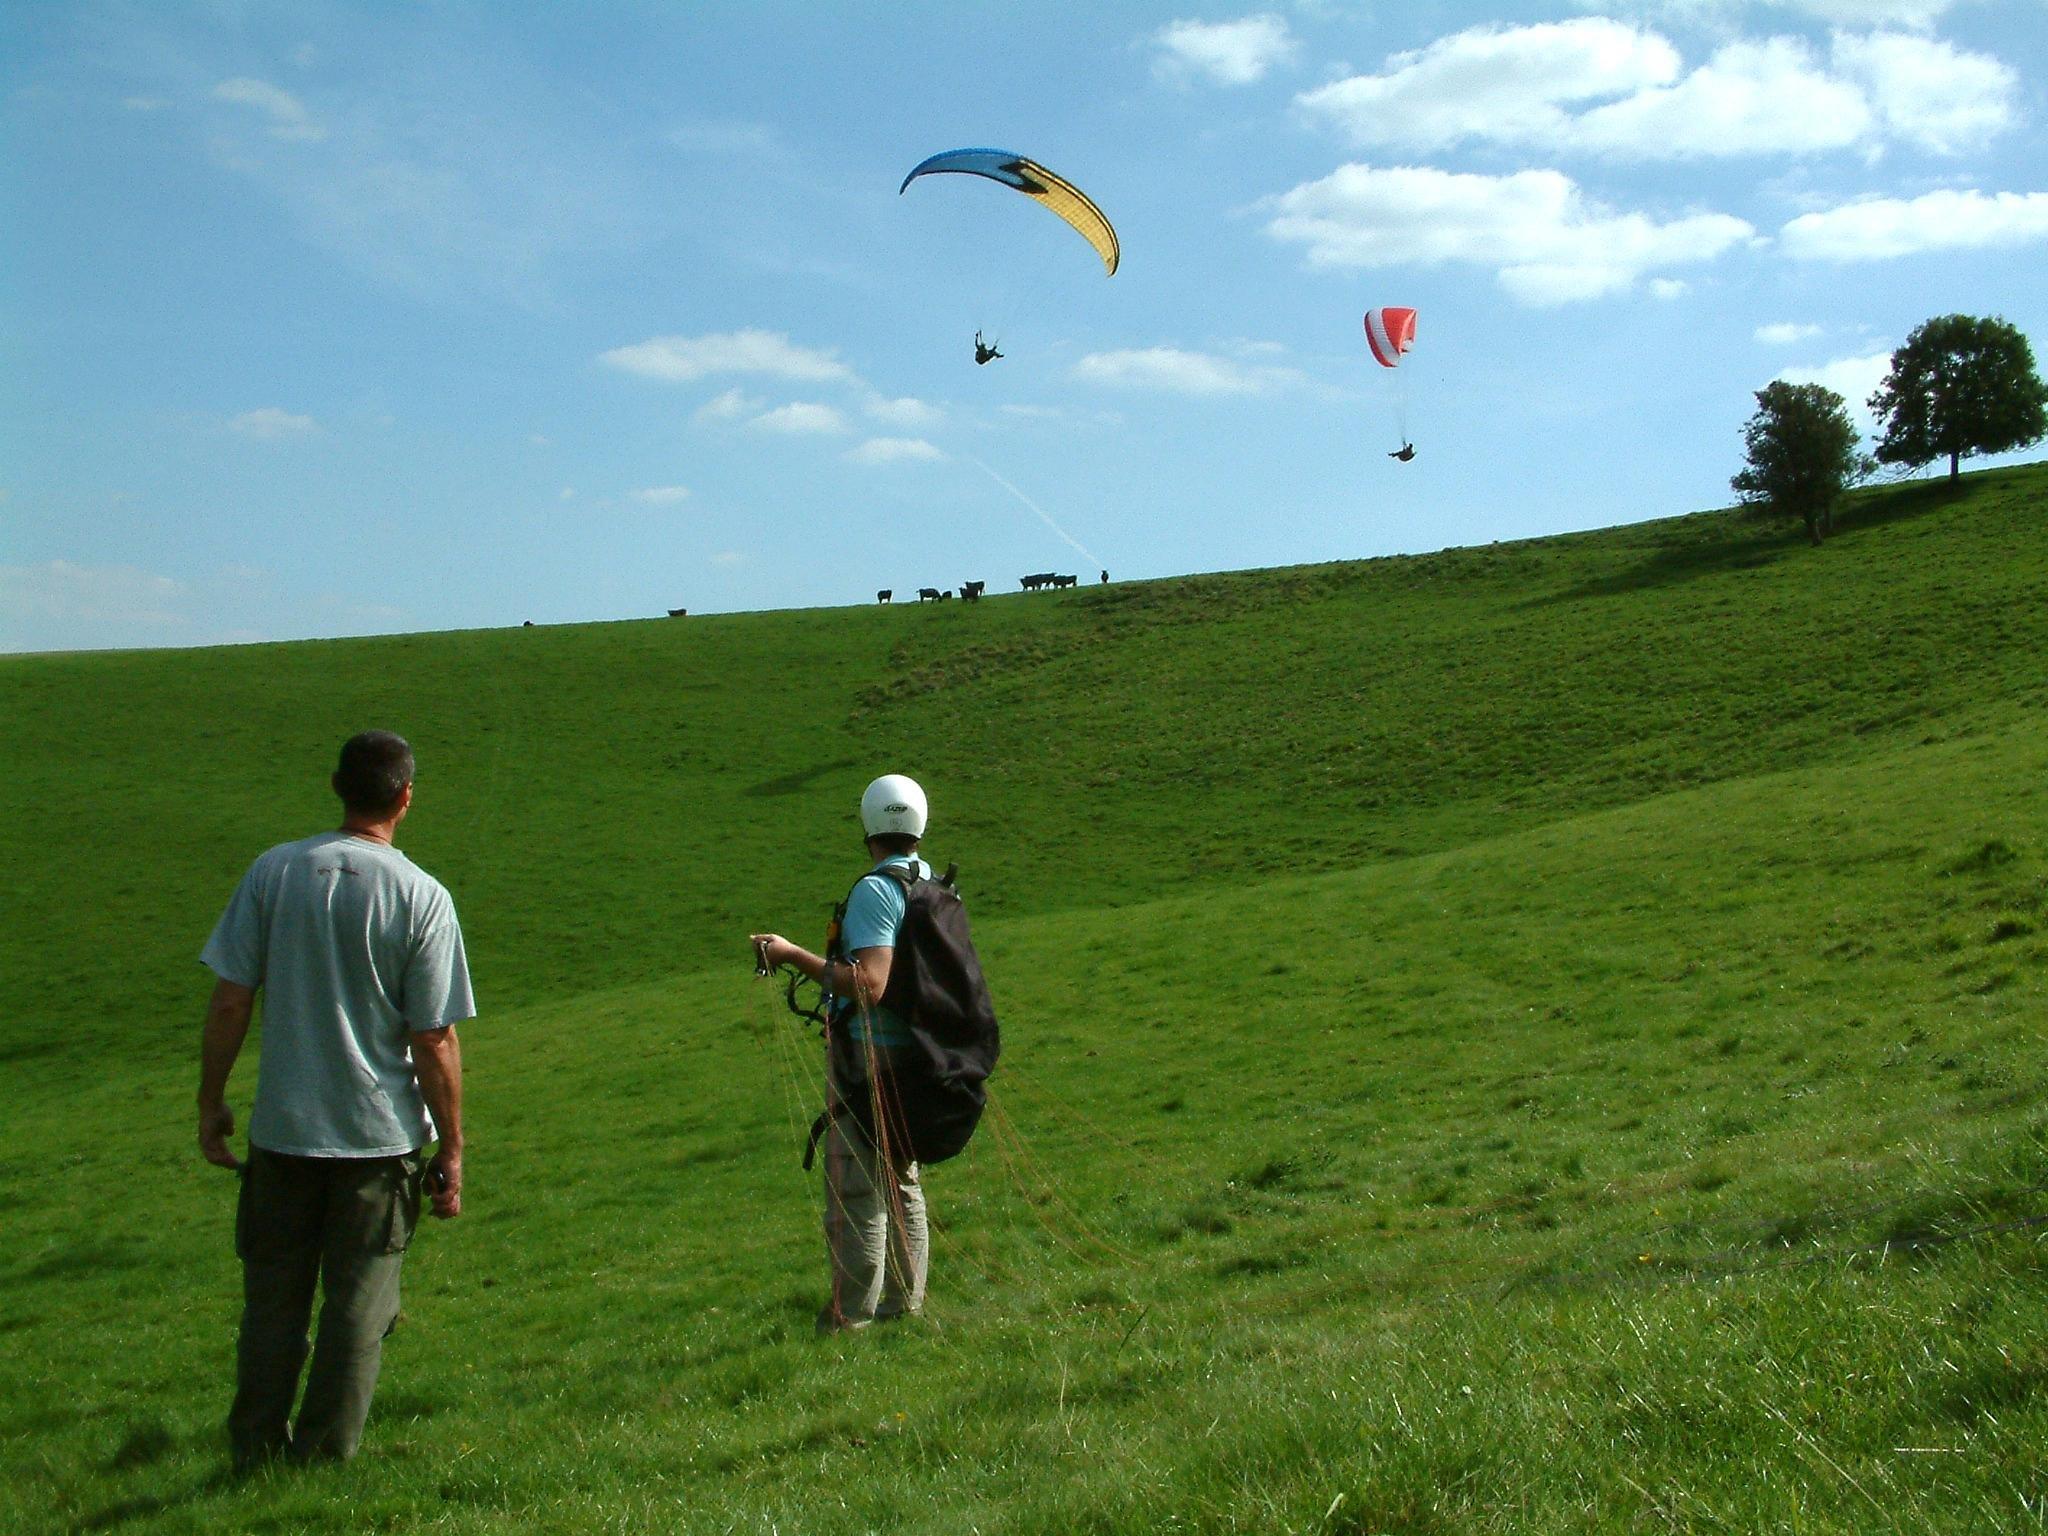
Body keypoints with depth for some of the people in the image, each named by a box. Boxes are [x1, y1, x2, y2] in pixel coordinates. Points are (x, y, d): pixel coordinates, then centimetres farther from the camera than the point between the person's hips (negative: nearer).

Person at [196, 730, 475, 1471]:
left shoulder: (273, 871, -4)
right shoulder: (423, 897, -10)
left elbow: (229, 1002, -3)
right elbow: (435, 1042, -9)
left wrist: (211, 1105, 10)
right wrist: (450, 1151, 0)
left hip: (282, 1130, 2)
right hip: (382, 1134, -2)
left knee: (272, 1296, 16)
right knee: (358, 1302, 10)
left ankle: (256, 1449, 26)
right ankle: (324, 1456, 15)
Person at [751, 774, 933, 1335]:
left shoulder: (875, 890, -16)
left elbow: (870, 986, -26)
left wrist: (794, 955, -22)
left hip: (869, 1053, -9)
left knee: (856, 1192, -3)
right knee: (902, 1183, 18)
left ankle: (849, 1319, 1)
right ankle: (905, 1305, 25)